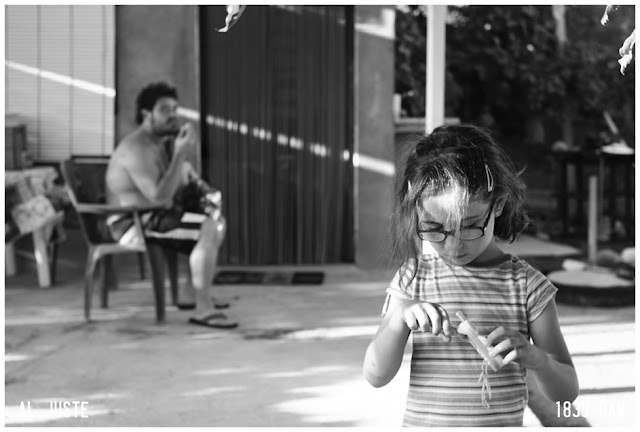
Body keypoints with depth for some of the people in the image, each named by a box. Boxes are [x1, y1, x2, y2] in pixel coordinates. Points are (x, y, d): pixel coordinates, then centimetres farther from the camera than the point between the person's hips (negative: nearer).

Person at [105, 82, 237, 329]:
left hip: (151, 219, 11)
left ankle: (190, 292, 24)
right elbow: (159, 197, -29)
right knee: (210, 230, -26)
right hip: (135, 226, -11)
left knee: (216, 221, 20)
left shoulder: (158, 143, 13)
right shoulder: (137, 148, -20)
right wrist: (180, 155, -27)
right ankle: (203, 310, -25)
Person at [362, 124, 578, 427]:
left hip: (502, 423, -1)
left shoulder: (526, 284, -4)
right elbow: (376, 376, -4)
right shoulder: (413, 278, 0)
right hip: (422, 422, 1)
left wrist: (535, 358, -21)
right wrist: (400, 320, -20)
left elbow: (567, 392, -1)